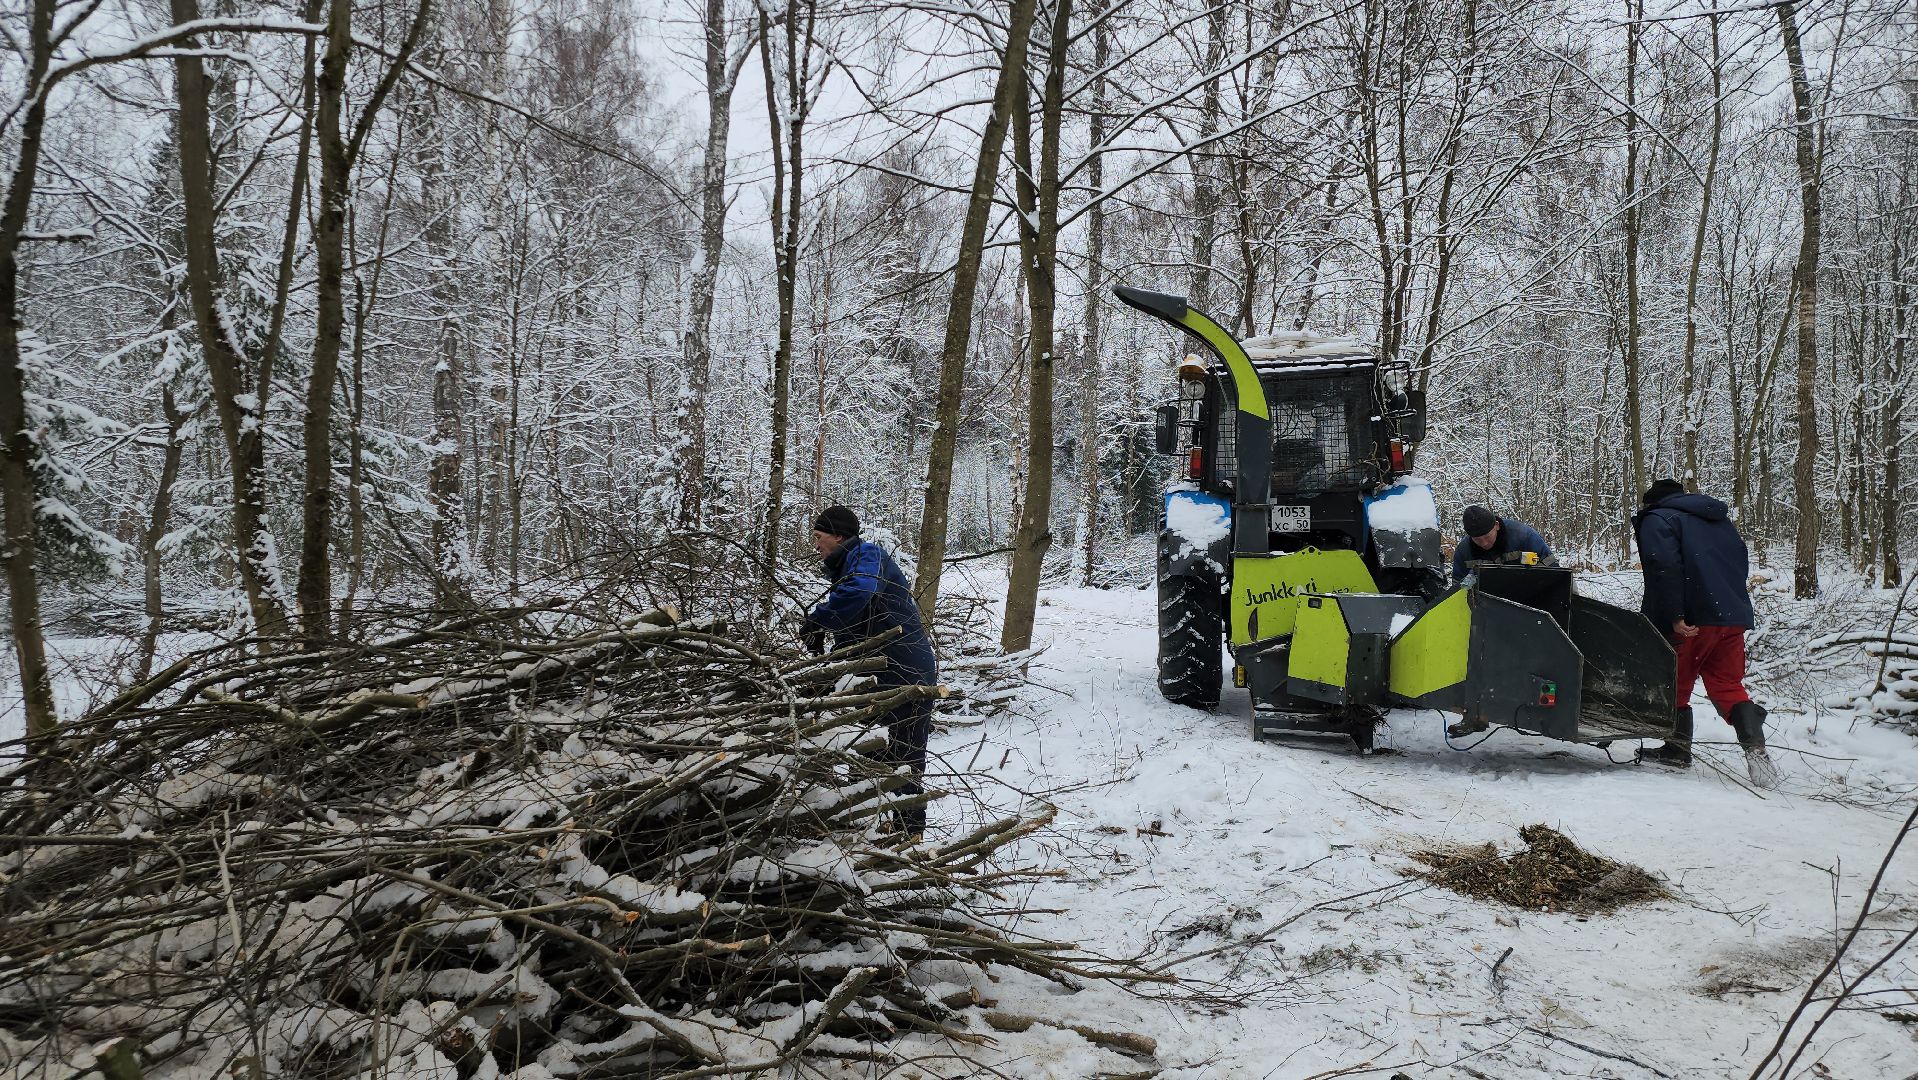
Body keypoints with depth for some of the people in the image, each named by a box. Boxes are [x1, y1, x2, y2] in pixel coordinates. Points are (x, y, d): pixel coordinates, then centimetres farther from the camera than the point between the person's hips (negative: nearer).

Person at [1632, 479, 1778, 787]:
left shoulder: (1657, 520, -1)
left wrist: (1674, 616, -20)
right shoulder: (1720, 519, 25)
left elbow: (1665, 567, -17)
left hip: (1691, 621, -7)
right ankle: (1755, 746, -6)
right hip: (1733, 616, 7)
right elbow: (1743, 564, 25)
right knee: (1728, 685, 10)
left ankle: (1678, 748, 15)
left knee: (1676, 686, 8)